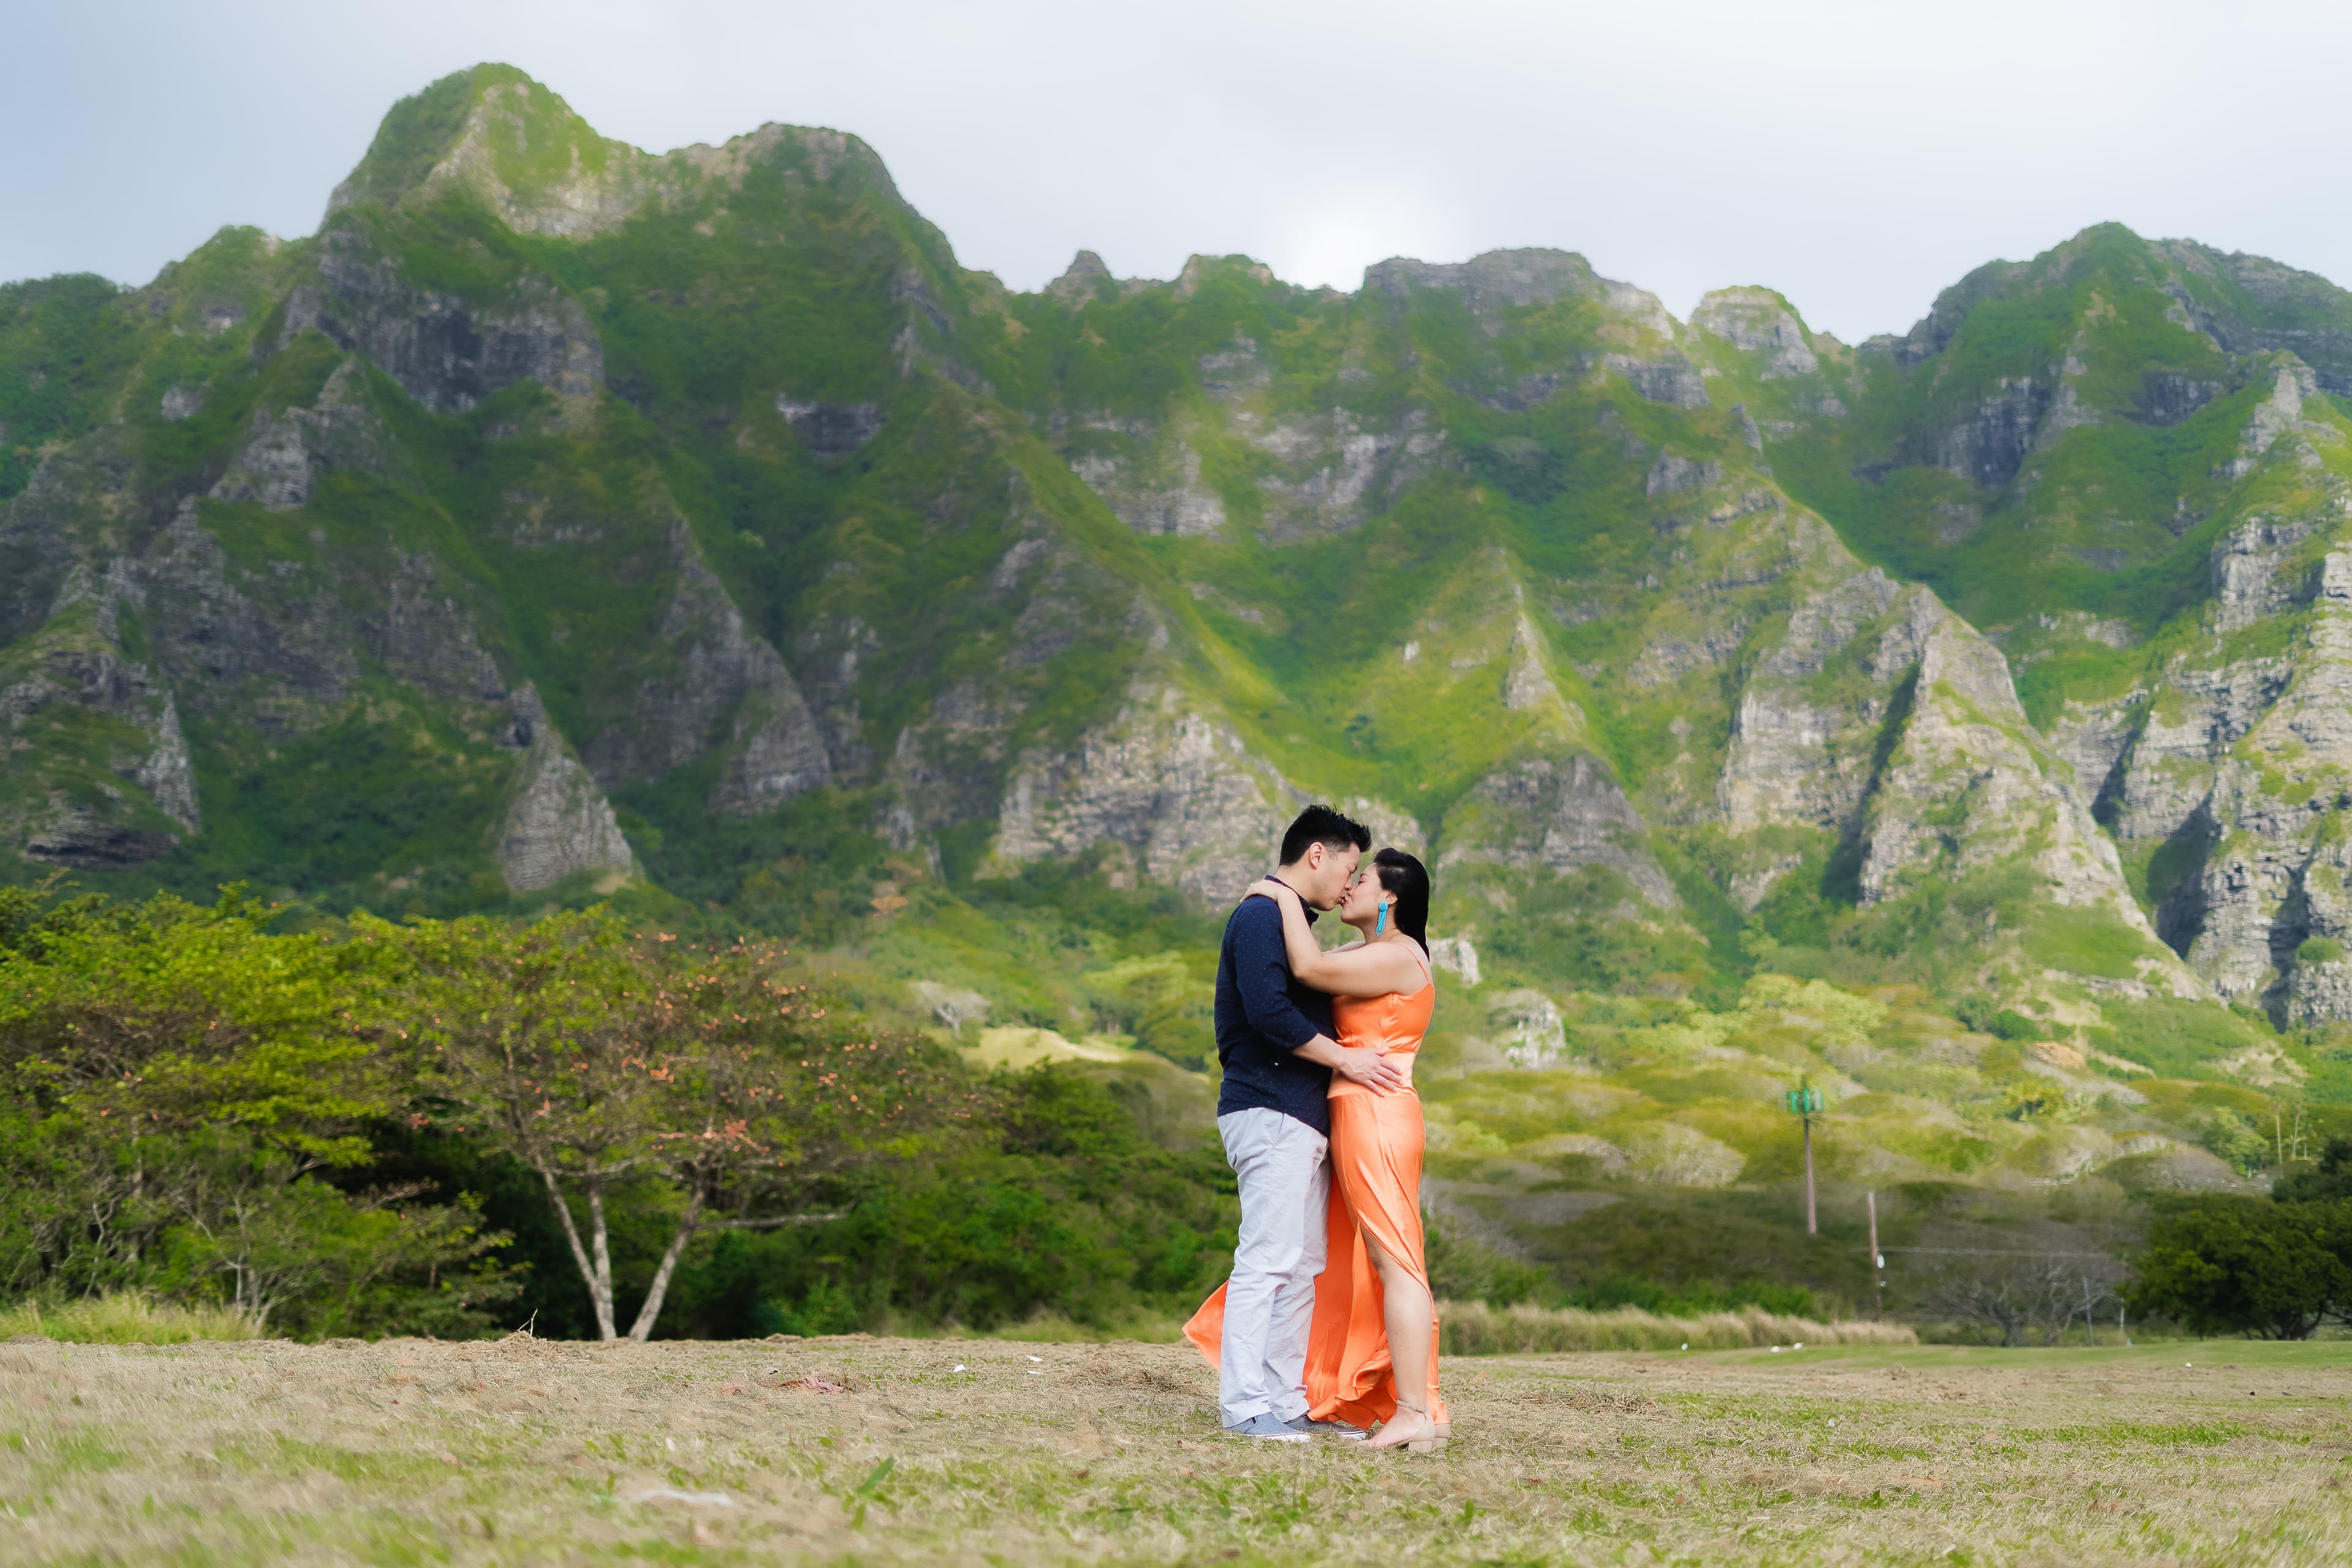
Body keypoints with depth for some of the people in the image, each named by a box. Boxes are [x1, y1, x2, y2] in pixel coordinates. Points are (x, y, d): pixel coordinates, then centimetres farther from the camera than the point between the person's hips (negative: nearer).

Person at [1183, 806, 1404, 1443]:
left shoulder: (1291, 921, 23)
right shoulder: (1262, 916, -9)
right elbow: (1268, 1010, -21)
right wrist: (1344, 1057, -14)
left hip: (1302, 1119, 10)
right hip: (1271, 1112, -10)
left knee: (1303, 1265, 9)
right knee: (1269, 1258, -12)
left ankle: (1285, 1401, 11)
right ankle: (1243, 1406, -11)